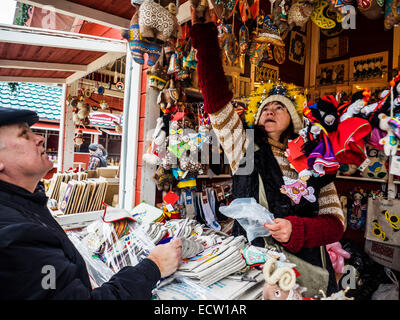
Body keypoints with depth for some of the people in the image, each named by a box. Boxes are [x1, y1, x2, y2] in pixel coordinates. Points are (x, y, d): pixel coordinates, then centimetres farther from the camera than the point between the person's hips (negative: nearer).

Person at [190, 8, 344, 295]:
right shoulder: (246, 150, 0)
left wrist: (296, 229, -18)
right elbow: (217, 99, -8)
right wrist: (205, 34, -10)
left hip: (305, 272, 1)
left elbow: (336, 223, 1)